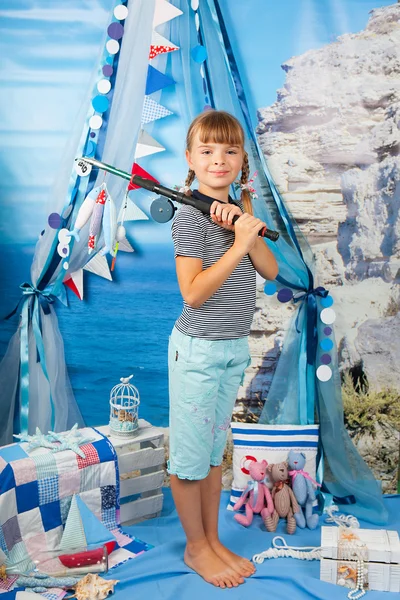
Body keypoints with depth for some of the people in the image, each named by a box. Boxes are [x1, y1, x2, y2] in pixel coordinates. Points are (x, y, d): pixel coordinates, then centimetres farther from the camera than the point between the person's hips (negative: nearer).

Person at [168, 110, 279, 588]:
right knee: (190, 455, 6)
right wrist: (239, 243, -24)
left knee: (215, 450, 17)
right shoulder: (190, 216, -16)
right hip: (198, 350, -7)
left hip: (234, 349, 8)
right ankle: (196, 548, 23)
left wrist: (248, 229, -16)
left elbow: (270, 270, -1)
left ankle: (213, 541, 31)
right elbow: (193, 293, -22)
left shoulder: (238, 211, 7)